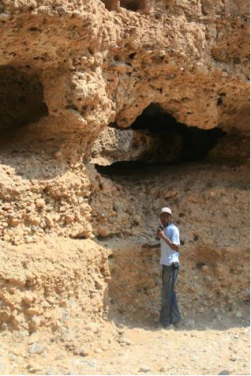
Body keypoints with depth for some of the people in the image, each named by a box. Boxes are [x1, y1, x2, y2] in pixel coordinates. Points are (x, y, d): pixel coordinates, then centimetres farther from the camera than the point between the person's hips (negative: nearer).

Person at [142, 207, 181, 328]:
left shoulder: (173, 229, -14)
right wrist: (151, 246, 23)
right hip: (166, 264, 9)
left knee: (166, 294, -2)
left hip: (171, 265, -9)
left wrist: (163, 237, -25)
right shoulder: (164, 229, 13)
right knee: (170, 293, 14)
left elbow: (176, 248, -23)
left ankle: (165, 321, 6)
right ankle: (174, 319, 23)